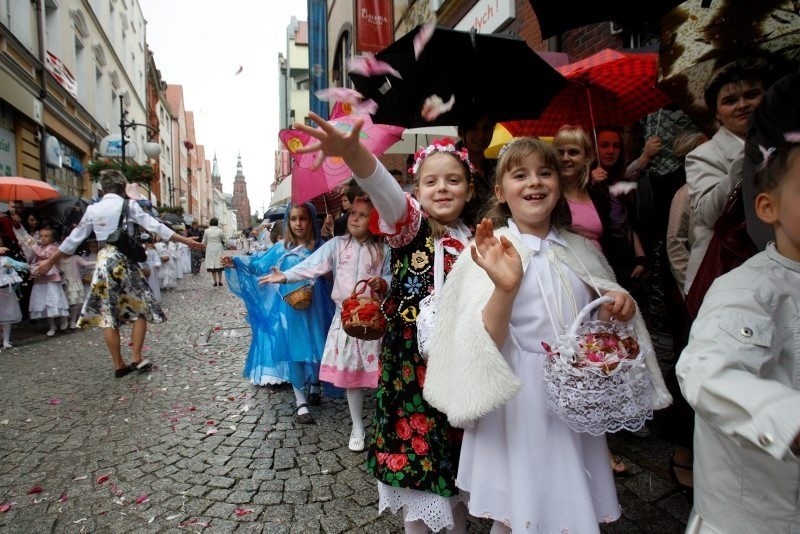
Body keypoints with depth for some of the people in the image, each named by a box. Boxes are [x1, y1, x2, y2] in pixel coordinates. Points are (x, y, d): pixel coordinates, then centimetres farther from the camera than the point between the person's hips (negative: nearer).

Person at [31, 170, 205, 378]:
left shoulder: (92, 209, 8)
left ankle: (119, 365, 11)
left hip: (104, 261, 3)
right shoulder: (129, 205, -1)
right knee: (140, 309, 9)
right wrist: (186, 241, -8)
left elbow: (73, 239, 13)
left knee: (108, 314, 7)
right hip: (125, 260, -3)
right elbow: (156, 227, -8)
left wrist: (50, 262, 24)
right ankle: (137, 359, 3)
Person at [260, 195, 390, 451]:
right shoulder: (337, 244, 1)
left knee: (376, 372, 2)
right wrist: (286, 276, -20)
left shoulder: (382, 249, -1)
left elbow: (391, 278, 3)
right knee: (349, 372, 10)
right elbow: (312, 265, -9)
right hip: (345, 317, 2)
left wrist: (382, 283, -19)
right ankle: (357, 427, 27)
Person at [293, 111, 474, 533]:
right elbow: (384, 190, -32)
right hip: (409, 359, -3)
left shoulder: (473, 240, 4)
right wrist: (353, 152, -49)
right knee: (415, 449, 10)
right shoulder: (409, 224, -8)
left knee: (457, 455, 19)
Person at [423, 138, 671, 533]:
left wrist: (620, 306, -7)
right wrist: (505, 289, -36)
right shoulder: (491, 252, -11)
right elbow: (487, 343, -18)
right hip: (520, 402, -4)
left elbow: (598, 322, 15)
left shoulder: (580, 250, 4)